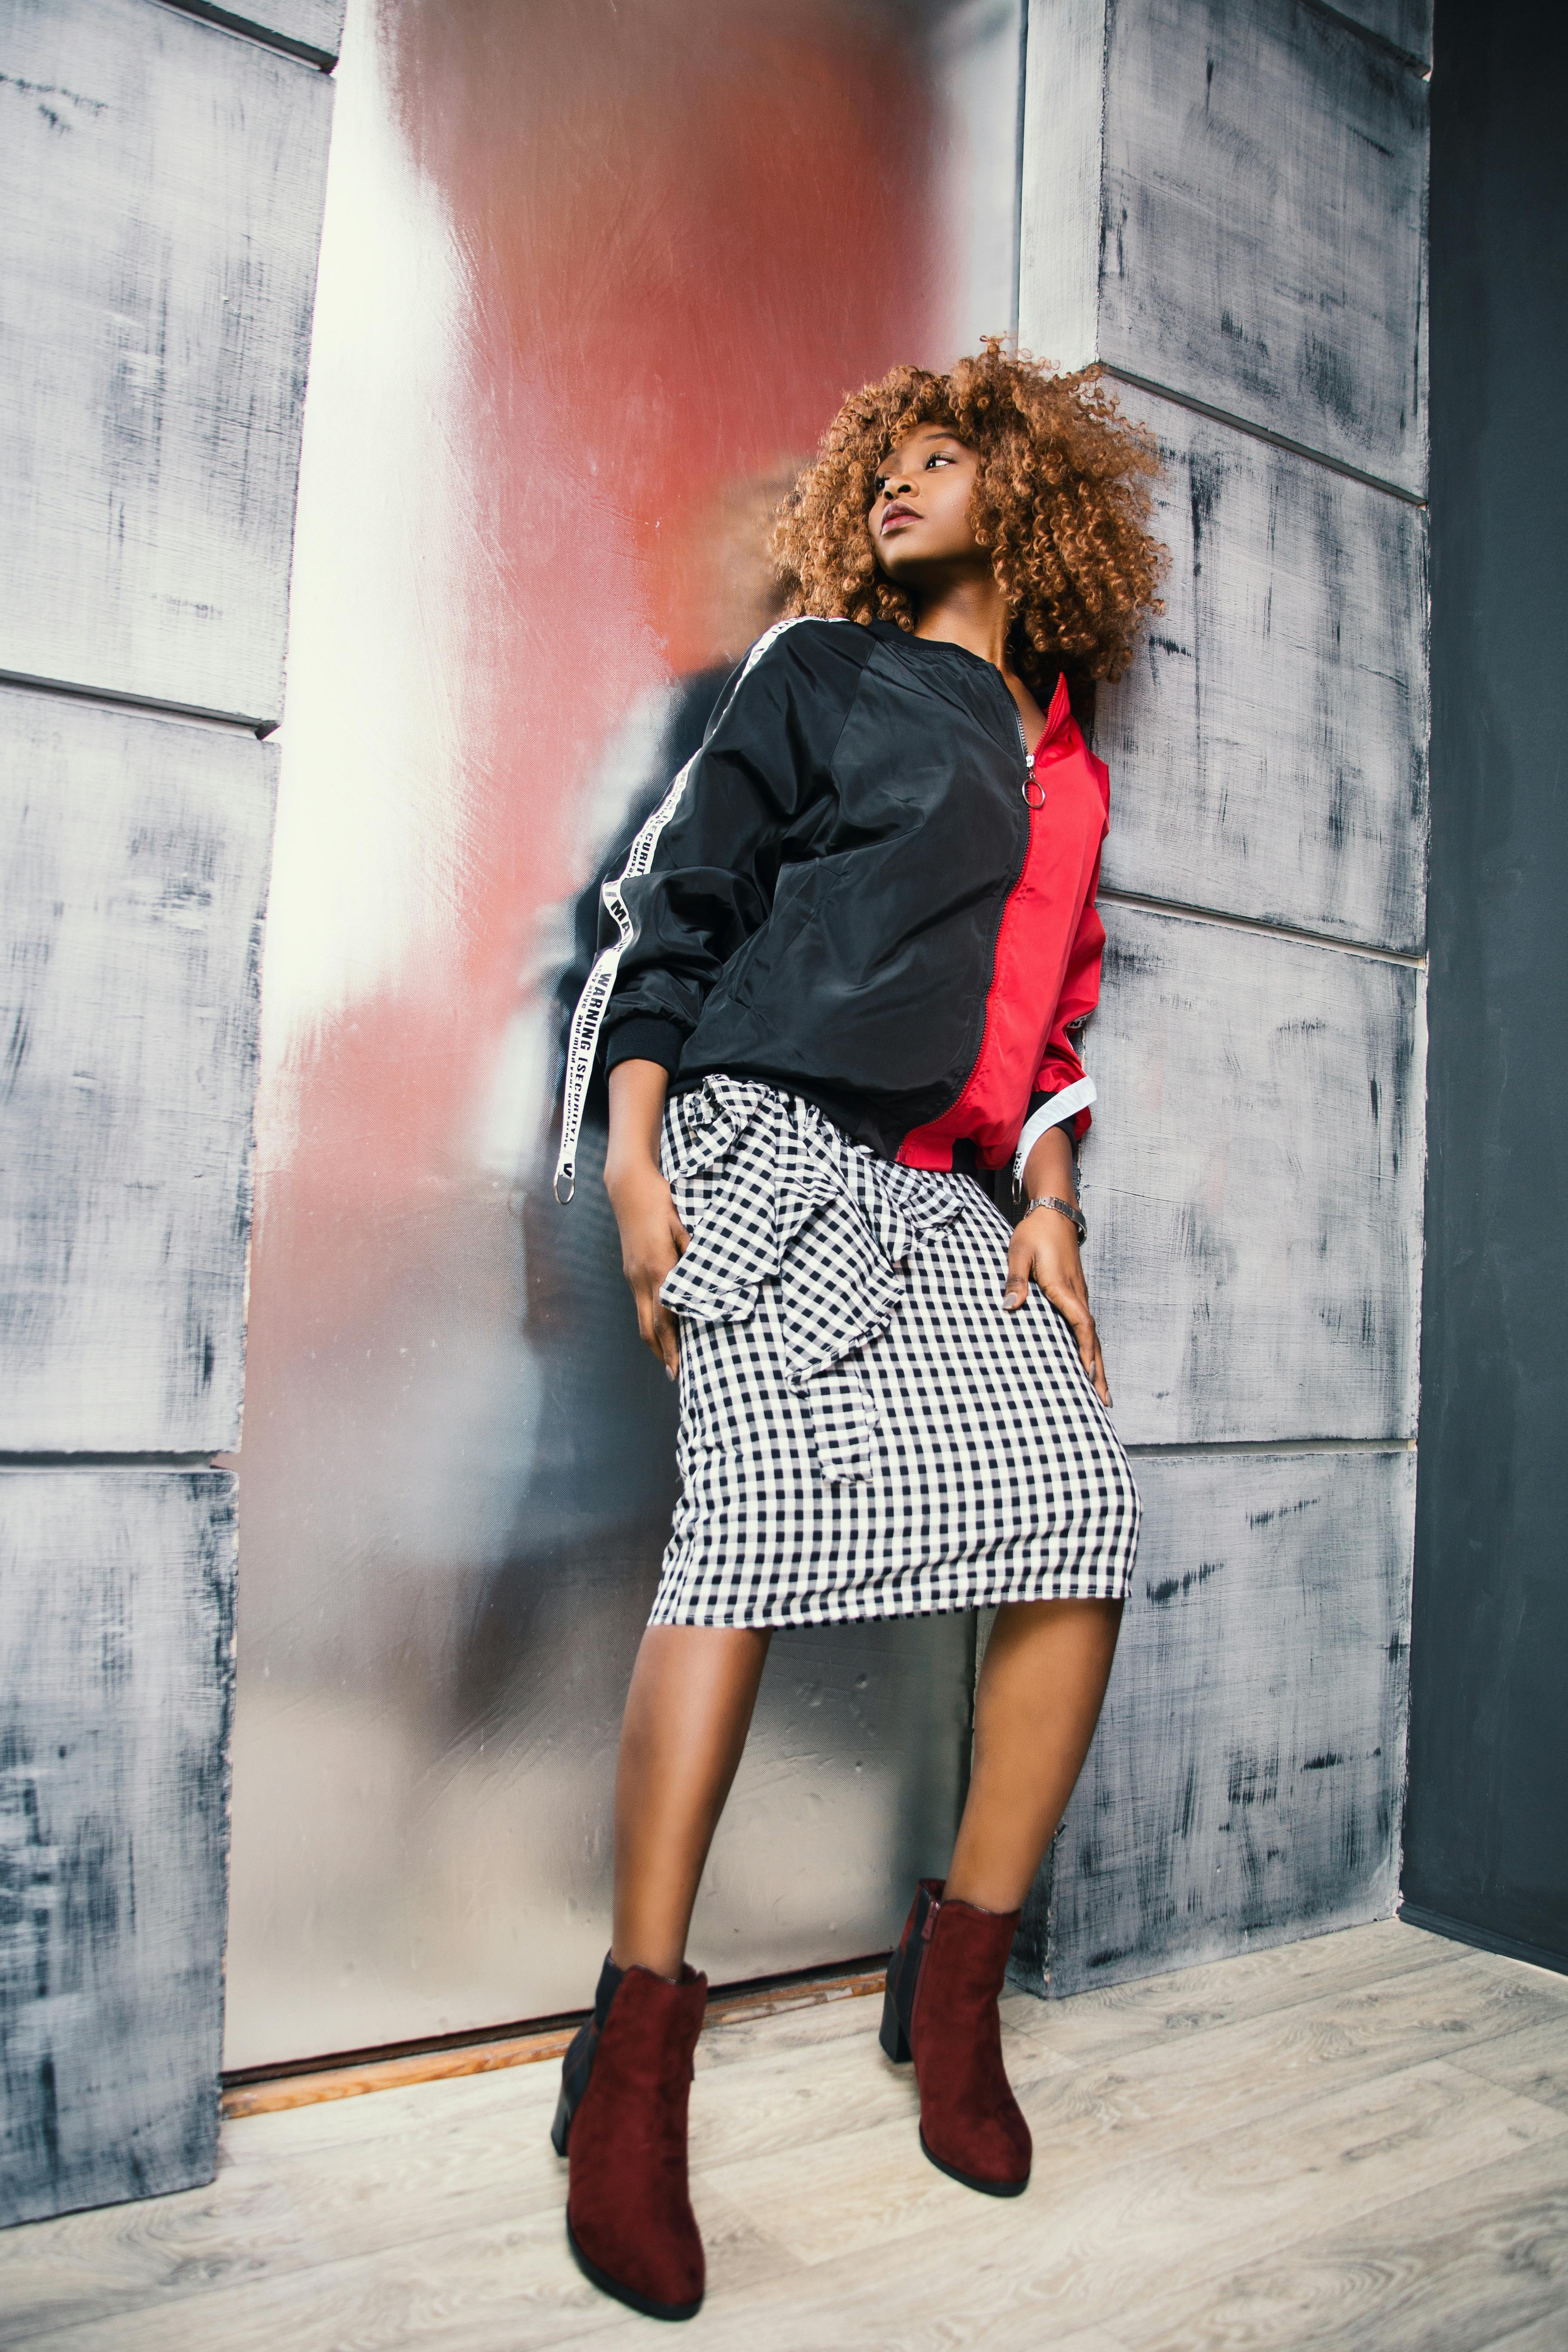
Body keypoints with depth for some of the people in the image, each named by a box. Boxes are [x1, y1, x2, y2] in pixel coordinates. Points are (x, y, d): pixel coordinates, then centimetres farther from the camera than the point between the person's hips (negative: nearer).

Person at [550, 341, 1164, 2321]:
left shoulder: (1069, 773, 24)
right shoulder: (826, 672, 11)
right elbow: (679, 897, 4)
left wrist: (1046, 1203, 6)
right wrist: (632, 1144, -7)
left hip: (942, 1196, 5)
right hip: (767, 1137, -4)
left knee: (1086, 1517, -10)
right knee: (757, 1508, -21)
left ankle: (956, 1981, 6)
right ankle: (637, 2056, -11)